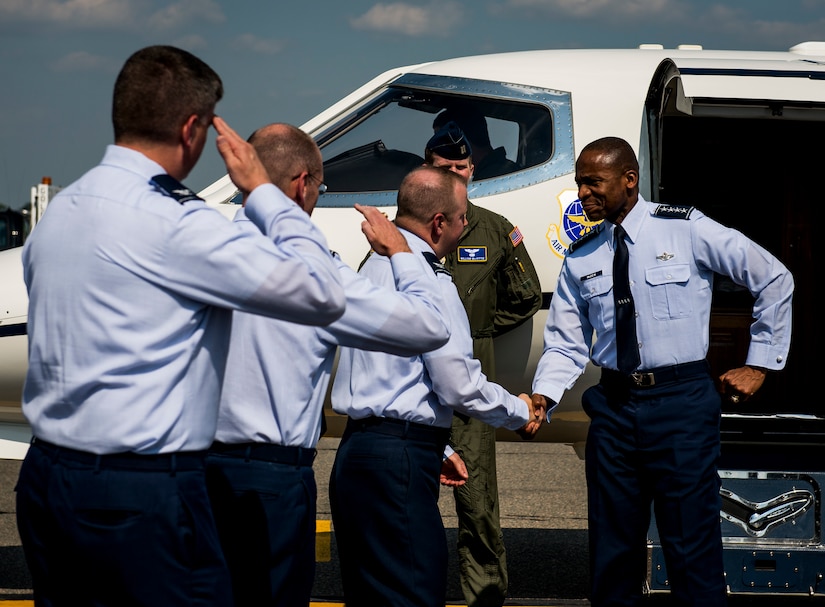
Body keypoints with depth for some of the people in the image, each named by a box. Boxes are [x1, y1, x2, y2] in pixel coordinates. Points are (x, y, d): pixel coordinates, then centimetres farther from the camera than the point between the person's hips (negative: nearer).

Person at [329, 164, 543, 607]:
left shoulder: (376, 267, 19)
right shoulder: (428, 279, -12)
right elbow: (459, 384, -14)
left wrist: (436, 449, 28)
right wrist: (519, 413, 4)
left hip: (358, 450, 10)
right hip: (400, 461, -10)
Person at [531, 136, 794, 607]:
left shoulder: (686, 230, -4)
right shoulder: (581, 259, 8)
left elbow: (775, 280, 3)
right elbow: (567, 342, 8)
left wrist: (760, 363, 4)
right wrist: (543, 396, -11)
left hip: (682, 403, -4)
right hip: (614, 406, 4)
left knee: (692, 547, -3)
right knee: (613, 546, 10)